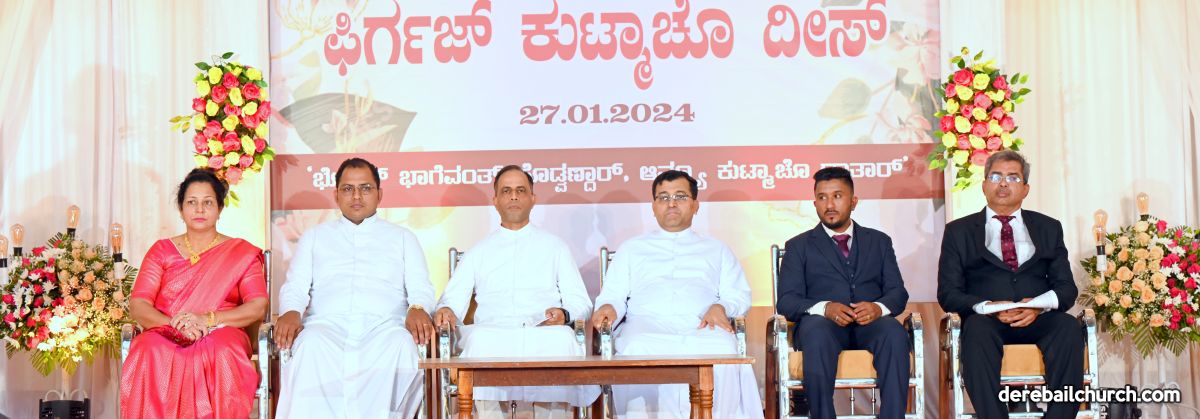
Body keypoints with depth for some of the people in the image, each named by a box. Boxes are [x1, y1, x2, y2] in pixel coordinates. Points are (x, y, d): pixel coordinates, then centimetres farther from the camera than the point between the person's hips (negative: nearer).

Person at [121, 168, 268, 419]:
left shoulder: (241, 253, 14)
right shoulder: (162, 250, 18)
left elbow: (258, 307, 0)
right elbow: (137, 306, 6)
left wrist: (208, 319, -15)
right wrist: (175, 325, -15)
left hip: (222, 336, -1)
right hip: (165, 338, 1)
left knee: (221, 354, -37)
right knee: (152, 354, -35)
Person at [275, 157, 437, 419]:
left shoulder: (402, 238, 25)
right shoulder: (315, 237, 28)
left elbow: (421, 288, 14)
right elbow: (294, 287, 17)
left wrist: (418, 309, -12)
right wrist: (291, 313, -8)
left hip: (383, 328, 0)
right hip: (327, 326, 0)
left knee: (402, 345, -37)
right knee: (311, 346, -37)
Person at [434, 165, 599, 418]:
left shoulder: (554, 247, 25)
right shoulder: (478, 252, 27)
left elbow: (581, 302, 19)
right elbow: (453, 299, 17)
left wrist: (564, 314, -5)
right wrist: (446, 311, -8)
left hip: (545, 333, 0)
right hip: (492, 334, 1)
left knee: (560, 340, -38)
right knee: (479, 339, -37)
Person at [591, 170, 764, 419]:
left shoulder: (717, 250, 29)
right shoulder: (631, 249, 28)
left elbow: (739, 296, 19)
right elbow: (613, 295, 19)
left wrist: (721, 307, -4)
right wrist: (608, 307, -6)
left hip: (702, 331, 0)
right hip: (647, 327, 0)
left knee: (723, 350, -36)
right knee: (635, 350, -37)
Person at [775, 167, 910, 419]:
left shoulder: (879, 241, 22)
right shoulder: (799, 246, 17)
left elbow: (898, 292, 12)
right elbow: (786, 301, 5)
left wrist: (879, 308, -13)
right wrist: (825, 308, -16)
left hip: (870, 323, 1)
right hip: (823, 325, -1)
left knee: (894, 332, -33)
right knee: (815, 332, -37)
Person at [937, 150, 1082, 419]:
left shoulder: (1049, 228, 22)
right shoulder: (959, 231, 16)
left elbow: (1066, 287, 11)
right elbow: (948, 293, 6)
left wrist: (1040, 305, -12)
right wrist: (988, 307, -14)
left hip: (1039, 319, 2)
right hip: (987, 319, -2)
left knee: (1069, 327, -31)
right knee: (977, 328, -36)